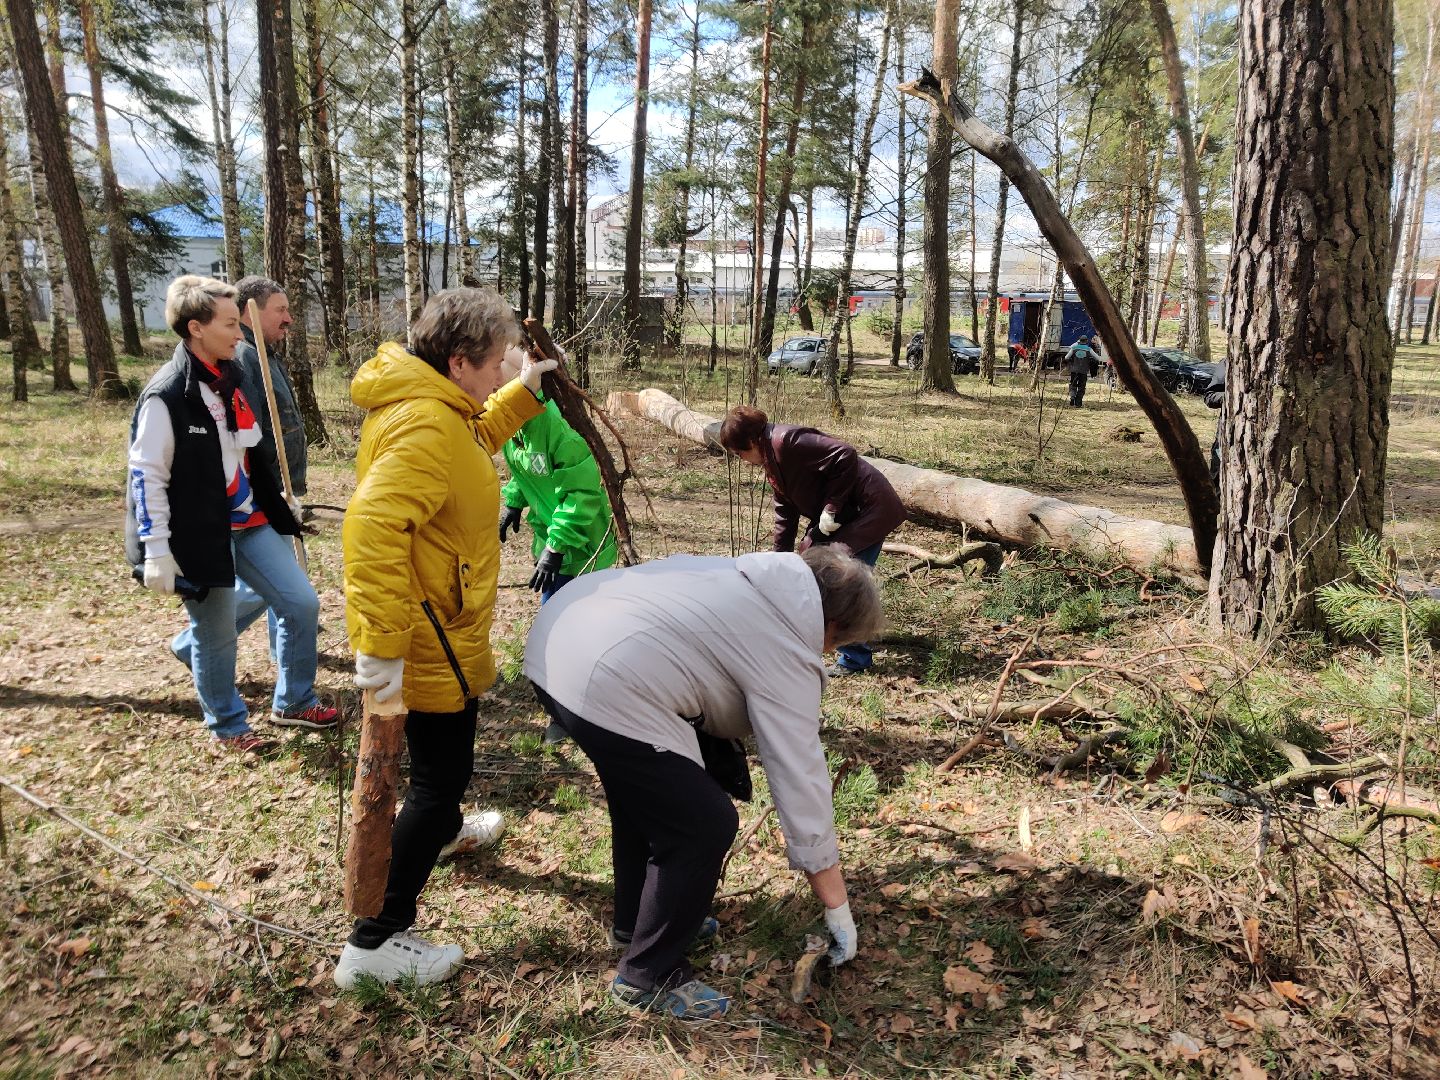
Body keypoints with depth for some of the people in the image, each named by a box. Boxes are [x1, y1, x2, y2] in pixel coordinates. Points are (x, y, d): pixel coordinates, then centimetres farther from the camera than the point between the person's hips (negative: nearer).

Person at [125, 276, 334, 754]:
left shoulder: (231, 377, 7)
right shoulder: (167, 395, -18)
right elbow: (147, 475, -16)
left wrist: (279, 500, 22)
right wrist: (157, 551, -18)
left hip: (250, 521, 8)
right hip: (201, 533, -8)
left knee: (302, 604, 8)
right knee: (215, 634, 6)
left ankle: (293, 703, 26)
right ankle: (227, 726, 28)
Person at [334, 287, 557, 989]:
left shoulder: (432, 409, 5)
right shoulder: (426, 426, -27)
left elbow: (472, 443, 29)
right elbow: (371, 525, -38)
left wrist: (524, 393, 20)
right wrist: (382, 645, -38)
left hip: (440, 627, 11)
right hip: (429, 638, -11)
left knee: (443, 759, 33)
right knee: (442, 773, 0)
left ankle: (442, 827, 61)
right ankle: (376, 941, 10)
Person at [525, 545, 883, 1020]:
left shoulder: (751, 576, 20)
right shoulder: (785, 652, -2)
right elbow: (802, 785, 0)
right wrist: (839, 911, 9)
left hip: (556, 636, 10)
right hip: (604, 685, -10)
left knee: (642, 793, 27)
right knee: (703, 826, 3)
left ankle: (635, 921, 44)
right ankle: (647, 976, 19)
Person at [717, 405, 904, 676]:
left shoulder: (787, 442, -21)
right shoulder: (771, 457, 11)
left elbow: (846, 456, -29)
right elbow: (786, 509, 21)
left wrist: (832, 510, -23)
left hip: (868, 509, -11)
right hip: (844, 514, 11)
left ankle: (854, 659, 3)